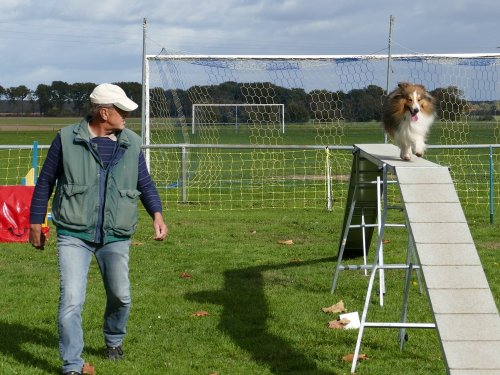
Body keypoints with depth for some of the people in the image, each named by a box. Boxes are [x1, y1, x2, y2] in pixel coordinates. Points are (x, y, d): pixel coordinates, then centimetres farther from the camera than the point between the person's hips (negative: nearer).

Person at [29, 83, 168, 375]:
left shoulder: (132, 143, 5)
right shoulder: (67, 138, -3)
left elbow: (145, 183, 13)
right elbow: (45, 182, 5)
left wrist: (157, 214, -5)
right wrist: (36, 224, 7)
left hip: (116, 237, 3)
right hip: (74, 234, -3)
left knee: (121, 296, 8)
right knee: (71, 301, -11)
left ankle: (114, 341, 39)